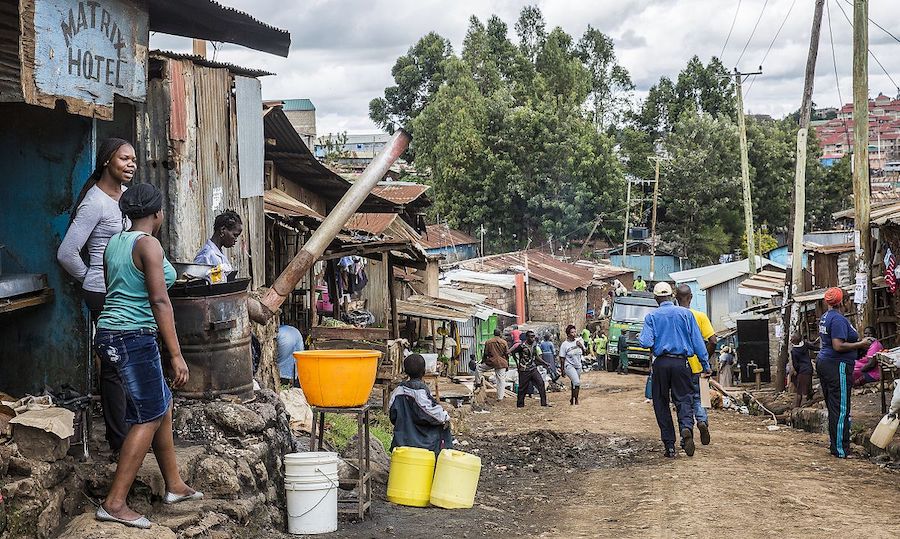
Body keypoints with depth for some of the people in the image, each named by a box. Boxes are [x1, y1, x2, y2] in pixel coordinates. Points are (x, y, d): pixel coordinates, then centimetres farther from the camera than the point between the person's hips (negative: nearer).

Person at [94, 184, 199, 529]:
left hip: (110, 332, 9)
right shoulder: (148, 245, -13)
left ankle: (174, 485, 25)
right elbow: (159, 302, -18)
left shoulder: (113, 244, 13)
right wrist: (176, 355, -19)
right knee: (149, 417, -4)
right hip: (134, 337, -9)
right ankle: (115, 503, -5)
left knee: (162, 406, 17)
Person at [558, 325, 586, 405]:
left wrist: (582, 347, -10)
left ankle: (572, 399, 27)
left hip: (578, 366, 5)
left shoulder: (579, 341, 2)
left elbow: (583, 354, 10)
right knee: (577, 382, -19)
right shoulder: (564, 344, -11)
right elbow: (562, 358, -7)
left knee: (574, 383, 11)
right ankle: (576, 400, -8)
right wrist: (562, 370, -8)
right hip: (569, 366, -5)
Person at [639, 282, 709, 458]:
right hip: (681, 363, 0)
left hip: (661, 364, 0)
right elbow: (698, 341, 2)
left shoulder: (651, 316, 0)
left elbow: (646, 343, -10)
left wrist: (641, 338, 13)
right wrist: (706, 364, 6)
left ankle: (670, 446, 5)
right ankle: (687, 427, -28)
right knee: (684, 399, 4)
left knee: (661, 404, 9)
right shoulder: (685, 313, 4)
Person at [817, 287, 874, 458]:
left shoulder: (825, 318, 15)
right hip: (837, 366, -10)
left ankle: (834, 444, 21)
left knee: (832, 407, 15)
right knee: (841, 409, -7)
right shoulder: (839, 319, -17)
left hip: (824, 362, 10)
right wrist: (861, 344, -15)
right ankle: (840, 449, -6)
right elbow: (838, 346, -24)